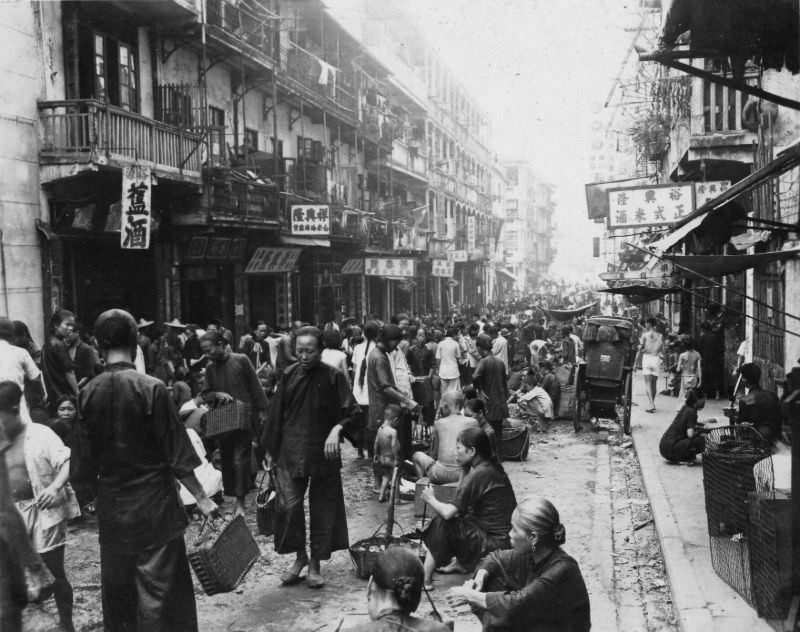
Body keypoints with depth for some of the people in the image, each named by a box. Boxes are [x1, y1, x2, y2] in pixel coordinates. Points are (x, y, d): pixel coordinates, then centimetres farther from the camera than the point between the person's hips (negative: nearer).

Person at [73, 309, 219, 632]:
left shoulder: (88, 393, -3)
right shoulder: (151, 388, -15)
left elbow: (84, 461, 3)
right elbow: (176, 454, -13)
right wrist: (201, 497, -5)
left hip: (110, 507, 4)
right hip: (154, 505, -4)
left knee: (117, 591, 16)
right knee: (159, 591, 4)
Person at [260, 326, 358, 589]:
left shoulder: (334, 377, -5)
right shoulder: (289, 376, 2)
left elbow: (349, 412, -3)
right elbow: (276, 413, 7)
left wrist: (336, 429, -22)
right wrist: (270, 450, 7)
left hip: (323, 454, -1)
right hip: (290, 453, 2)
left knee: (322, 510, 6)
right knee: (289, 506, -3)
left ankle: (315, 564, 21)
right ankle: (300, 556, 19)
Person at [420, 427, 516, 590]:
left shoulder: (478, 474, -21)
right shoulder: (492, 467, 7)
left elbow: (448, 512, -20)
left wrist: (431, 500, -3)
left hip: (495, 544, -10)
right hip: (506, 538, 10)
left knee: (442, 523, -8)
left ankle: (425, 578, 0)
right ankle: (461, 562, 25)